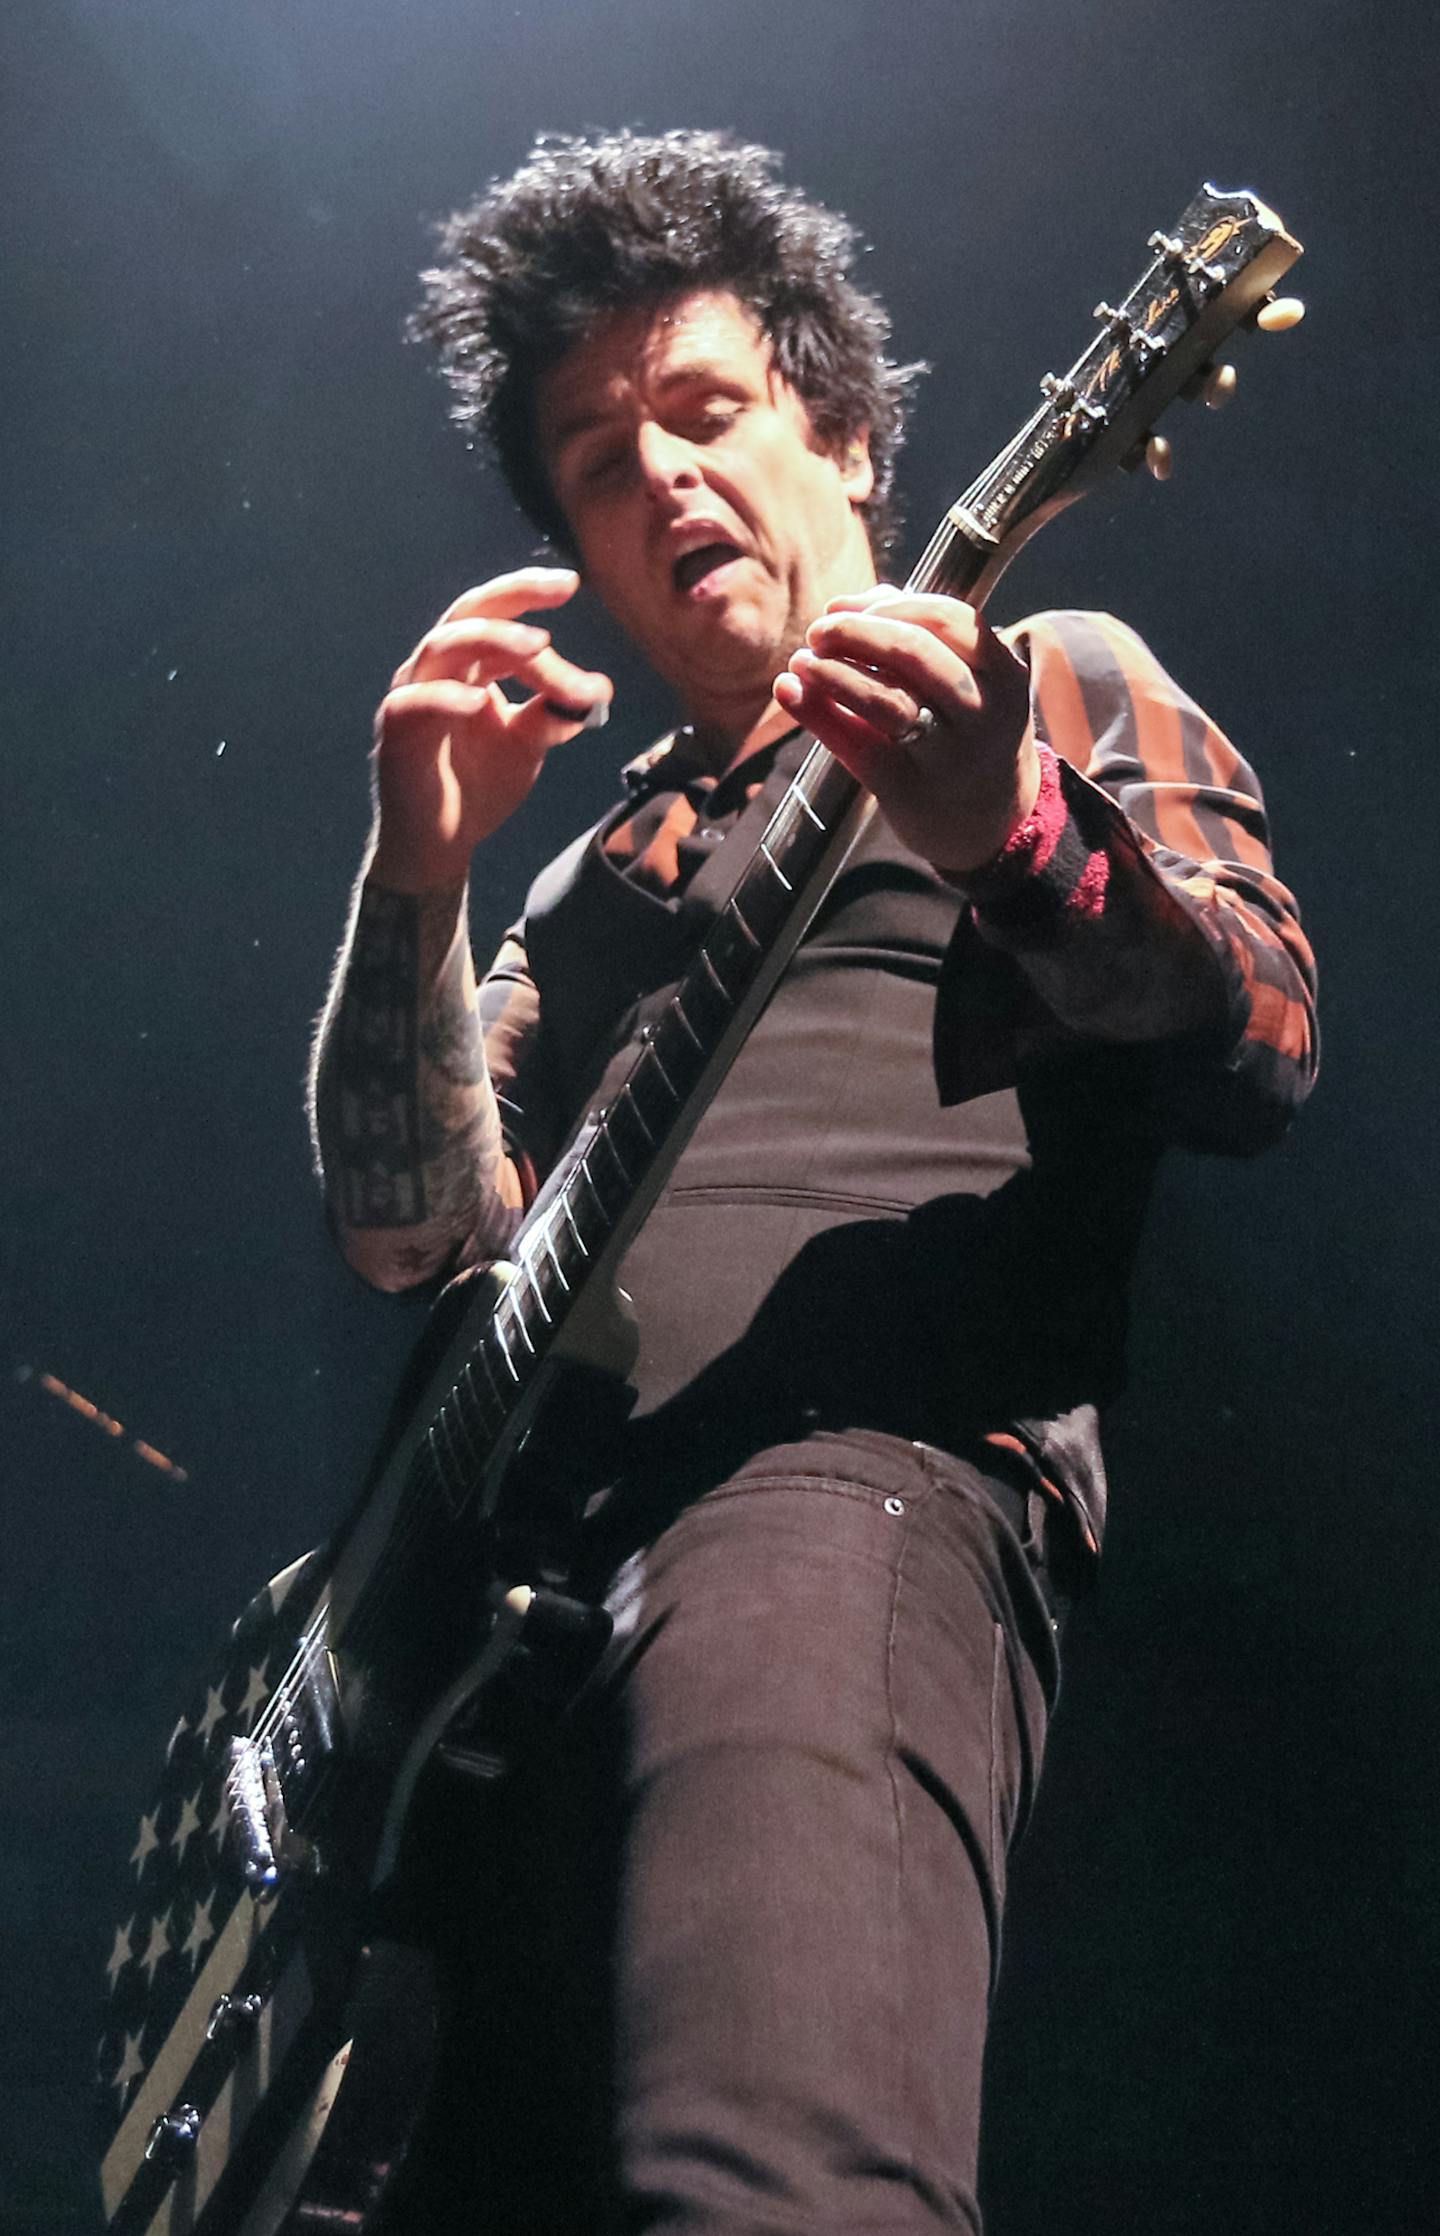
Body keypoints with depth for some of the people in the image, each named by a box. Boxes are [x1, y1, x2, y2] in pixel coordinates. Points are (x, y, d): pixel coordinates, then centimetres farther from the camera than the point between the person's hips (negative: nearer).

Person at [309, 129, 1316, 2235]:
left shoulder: (1056, 683, 16)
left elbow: (1262, 1057, 0)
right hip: (507, 1558, 6)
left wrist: (1013, 838, -20)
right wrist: (420, 876, 0)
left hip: (866, 1458, -5)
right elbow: (414, 1230, 16)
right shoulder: (601, 863, 29)